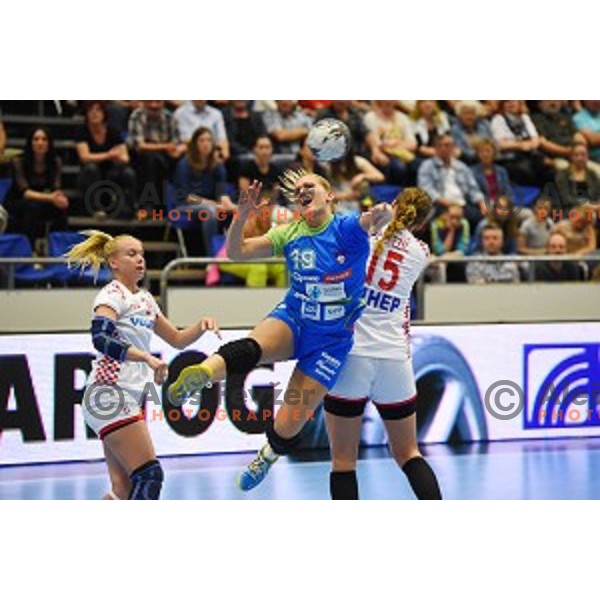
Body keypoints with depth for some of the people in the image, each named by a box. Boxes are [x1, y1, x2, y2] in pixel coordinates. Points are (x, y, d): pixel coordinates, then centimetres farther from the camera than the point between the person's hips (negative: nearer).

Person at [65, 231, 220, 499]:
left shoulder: (145, 299, 18)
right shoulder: (112, 294, -7)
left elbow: (177, 339, 25)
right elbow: (100, 338, -26)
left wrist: (201, 326, 5)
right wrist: (147, 358, -36)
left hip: (132, 397, 8)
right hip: (110, 394, -8)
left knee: (125, 488, 3)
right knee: (150, 476, -14)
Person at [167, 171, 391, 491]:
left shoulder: (347, 228, -11)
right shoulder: (289, 233, 1)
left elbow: (383, 217, -29)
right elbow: (236, 252, -3)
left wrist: (382, 214, -53)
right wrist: (242, 216, -21)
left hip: (331, 340, -2)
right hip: (291, 320, 2)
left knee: (286, 430, -3)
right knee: (250, 350, -37)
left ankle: (270, 453, 31)